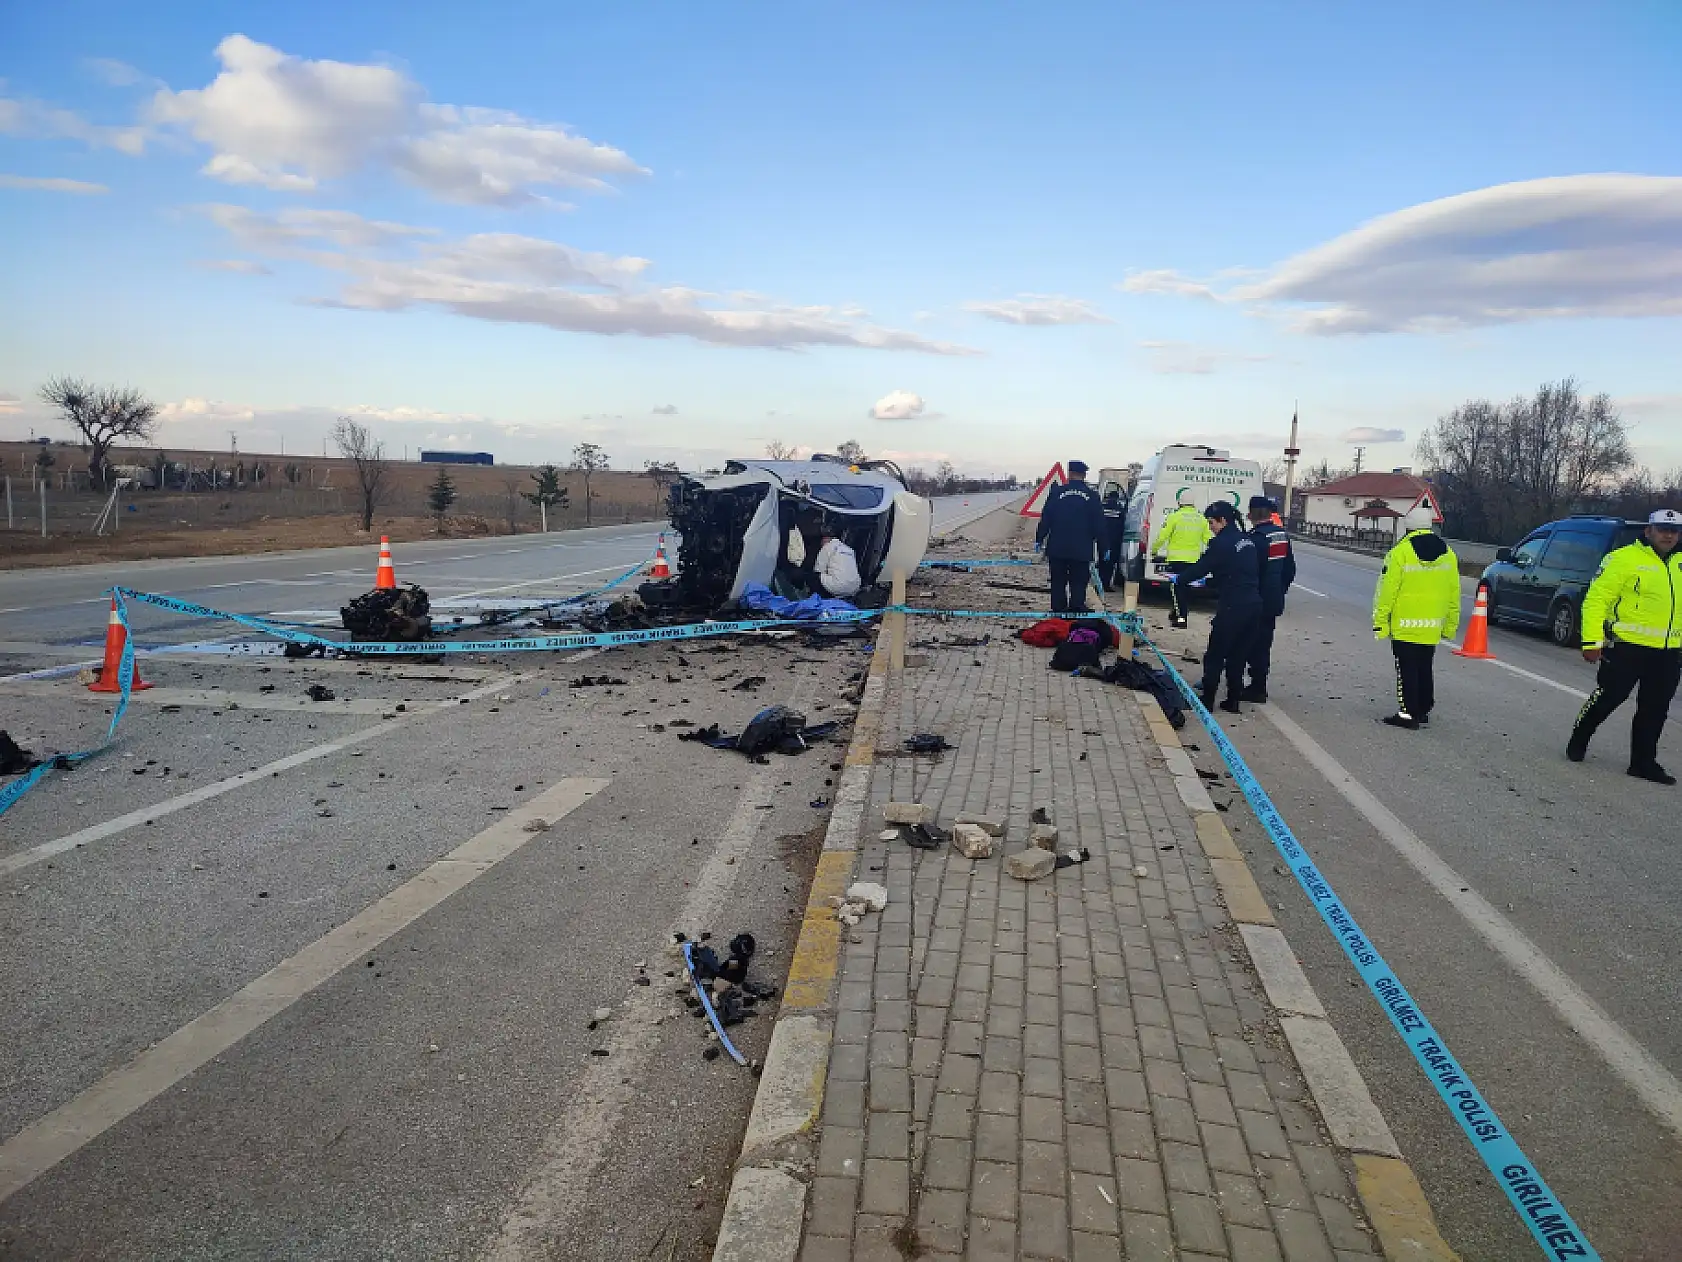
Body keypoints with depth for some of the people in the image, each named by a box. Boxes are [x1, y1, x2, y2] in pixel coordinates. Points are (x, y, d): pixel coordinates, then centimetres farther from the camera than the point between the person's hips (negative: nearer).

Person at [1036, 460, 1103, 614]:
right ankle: (1077, 611, 2)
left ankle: (1058, 611, 15)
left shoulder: (1058, 493, -3)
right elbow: (1099, 525, 1)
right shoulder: (1092, 496, -2)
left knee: (1058, 583, 11)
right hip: (1082, 551, -1)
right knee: (1079, 584, 5)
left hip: (1058, 549, 1)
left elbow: (1045, 519, -1)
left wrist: (1039, 539, 7)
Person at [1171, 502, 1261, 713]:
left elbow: (1201, 566, -8)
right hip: (1253, 604, 8)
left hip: (1233, 606, -8)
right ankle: (1233, 701, 19)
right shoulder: (1246, 539, 13)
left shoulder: (1222, 542, -12)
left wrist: (1178, 578, 8)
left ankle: (1207, 700, 8)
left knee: (1215, 654, 3)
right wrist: (1205, 578, 25)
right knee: (1238, 654, 14)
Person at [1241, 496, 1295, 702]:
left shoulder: (1257, 537, -19)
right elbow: (1290, 569, 15)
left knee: (1255, 644, -1)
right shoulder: (1282, 534, 8)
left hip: (1258, 600, -8)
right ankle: (1259, 686, 24)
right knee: (1264, 643, 16)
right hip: (1274, 600, 8)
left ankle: (1257, 689, 3)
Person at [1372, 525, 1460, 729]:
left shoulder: (1400, 553, -12)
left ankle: (1408, 713, 0)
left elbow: (1387, 591, -13)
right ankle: (1423, 711, 24)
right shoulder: (1448, 554, 5)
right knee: (1425, 670, 16)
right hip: (1432, 628, 5)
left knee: (1407, 671, 0)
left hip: (1404, 626, -5)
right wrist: (1451, 625, 18)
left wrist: (1380, 621, -7)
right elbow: (1454, 594, 9)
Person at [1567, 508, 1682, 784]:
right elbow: (1596, 599, -11)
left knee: (1655, 709, 10)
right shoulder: (1624, 559, -8)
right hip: (1627, 647, -6)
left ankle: (1643, 761, 19)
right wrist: (1592, 641, -16)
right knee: (1608, 697, 1)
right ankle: (1577, 742, 21)